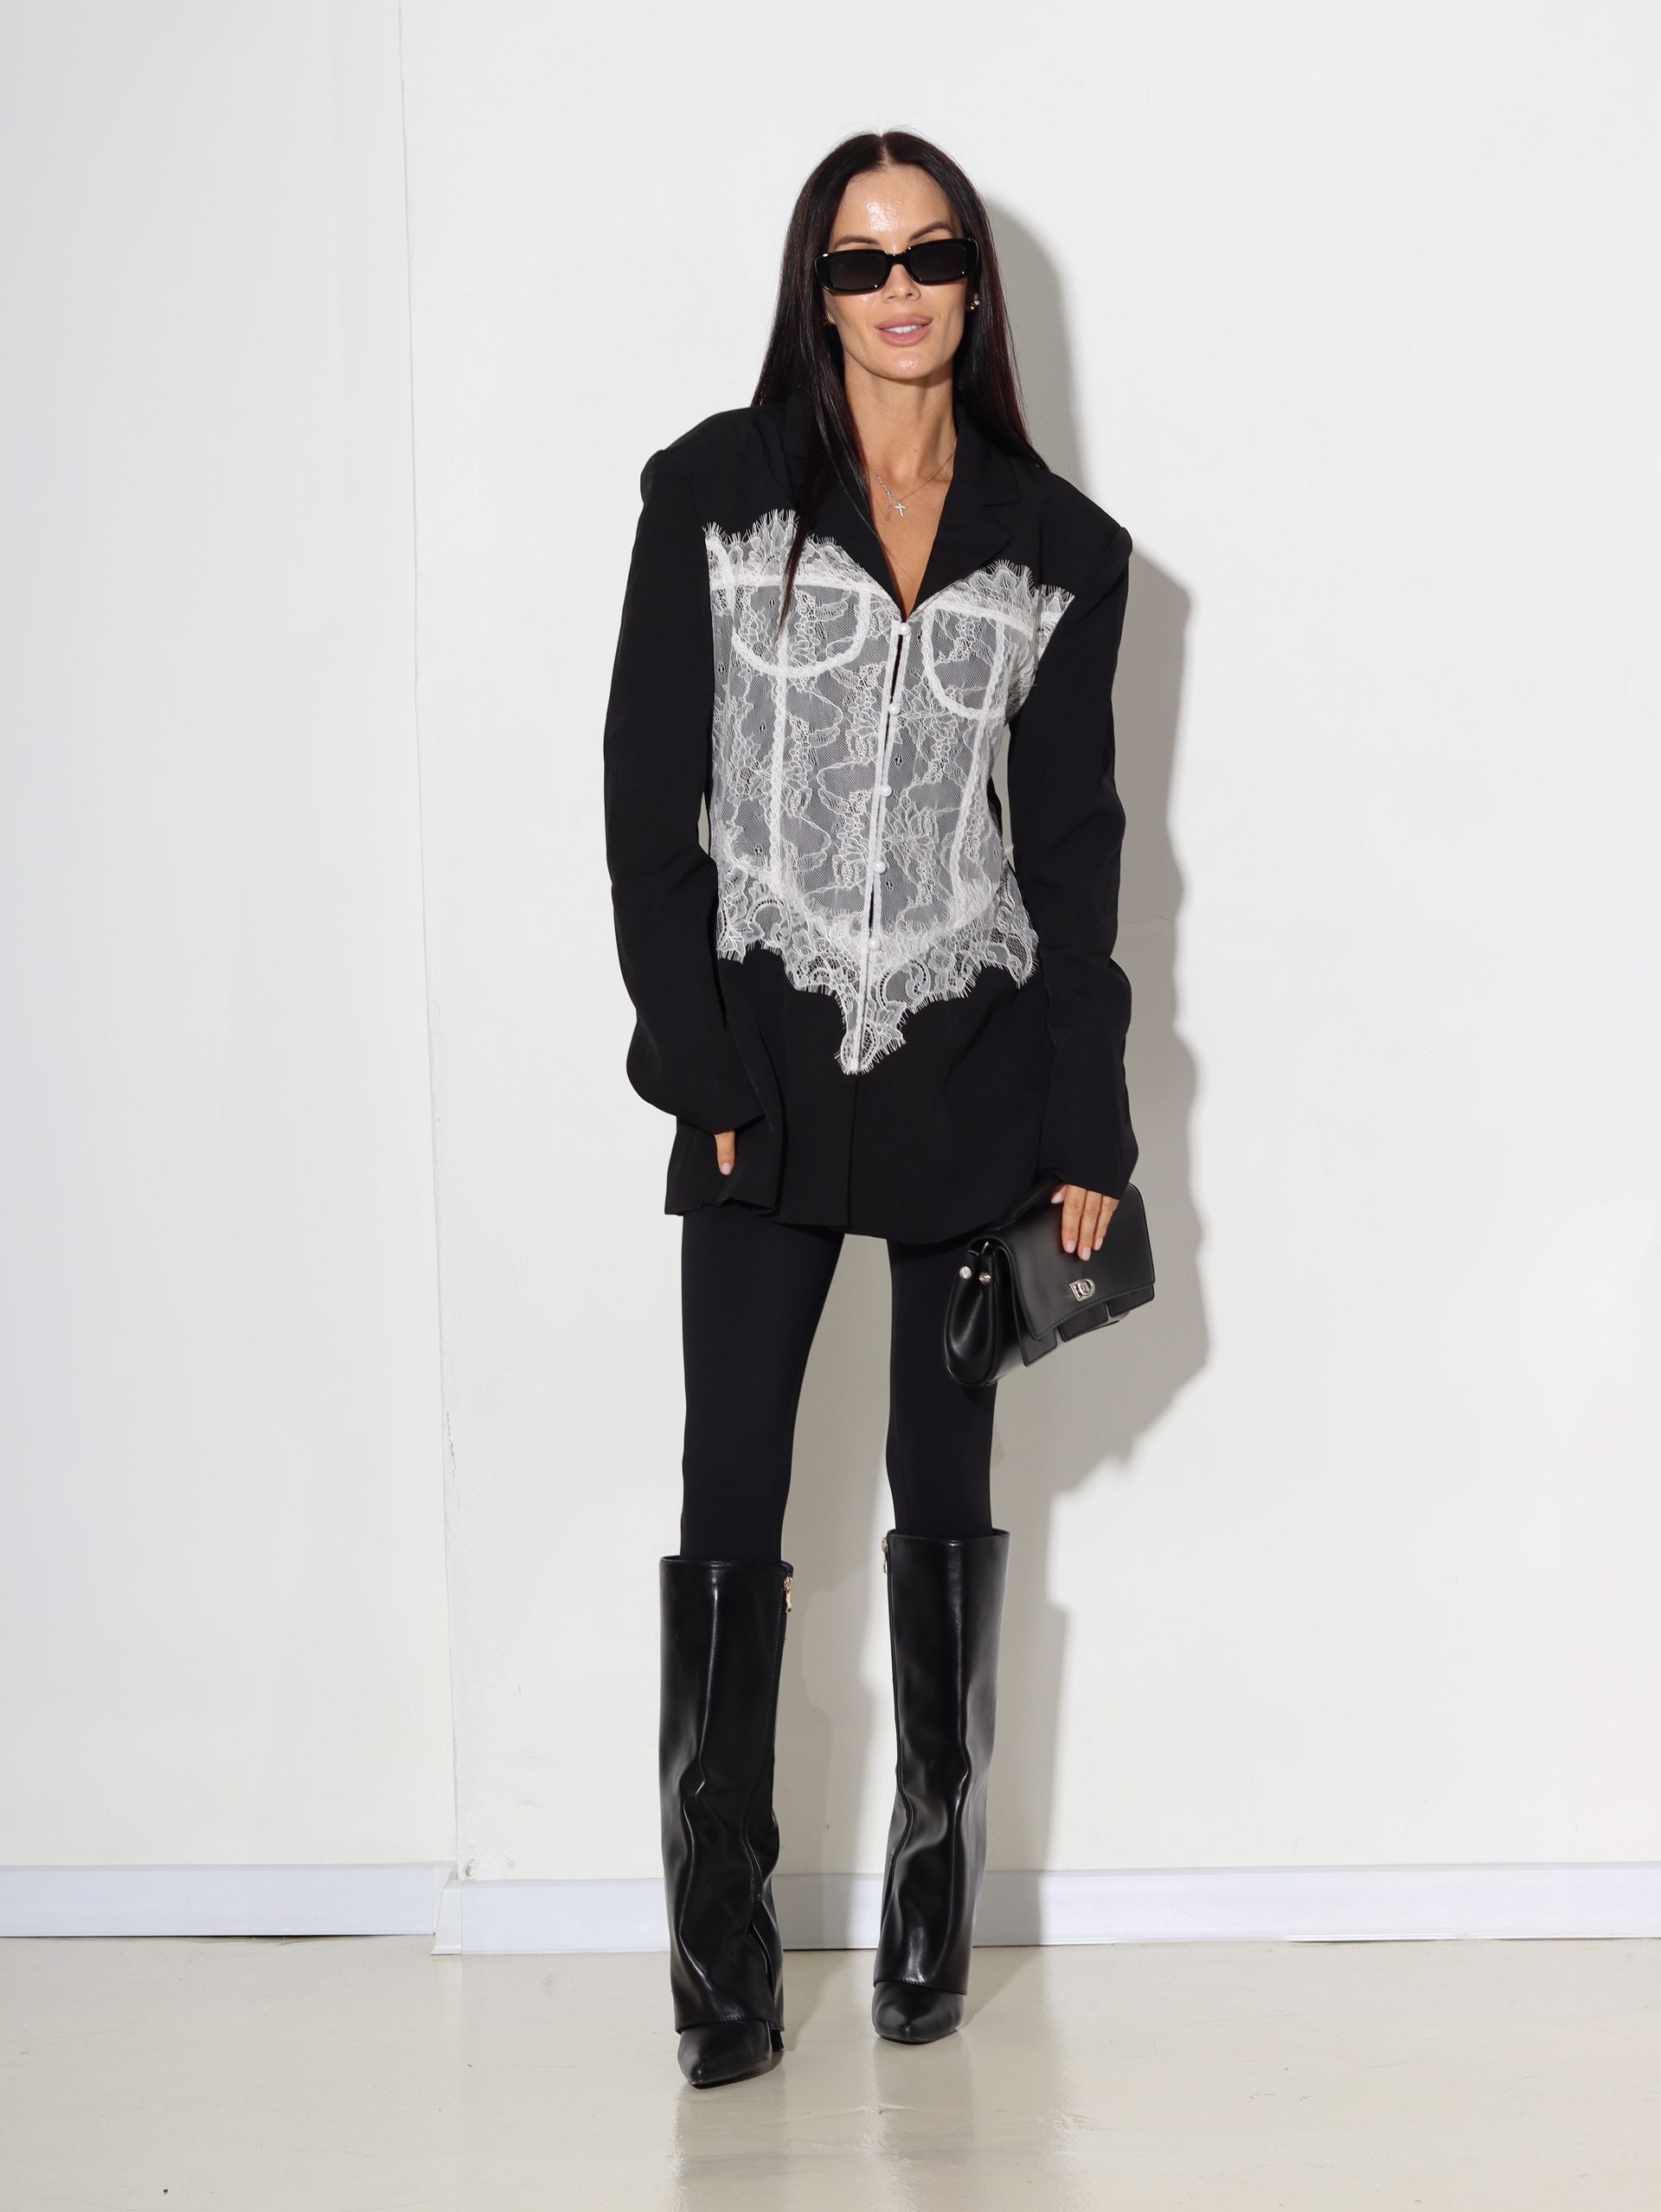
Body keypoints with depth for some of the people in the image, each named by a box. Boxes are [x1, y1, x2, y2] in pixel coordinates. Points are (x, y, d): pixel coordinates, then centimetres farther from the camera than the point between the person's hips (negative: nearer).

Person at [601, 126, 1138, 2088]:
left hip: (973, 1063, 2)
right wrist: (696, 1061, -8)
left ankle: (934, 1902, 22)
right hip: (768, 1063, -1)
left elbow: (1071, 844, 6)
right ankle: (720, 1944, 7)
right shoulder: (714, 493, 0)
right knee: (728, 1509, -3)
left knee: (947, 1499, 9)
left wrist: (1085, 1130, 1)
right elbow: (649, 793, -1)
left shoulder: (1058, 546, 5)